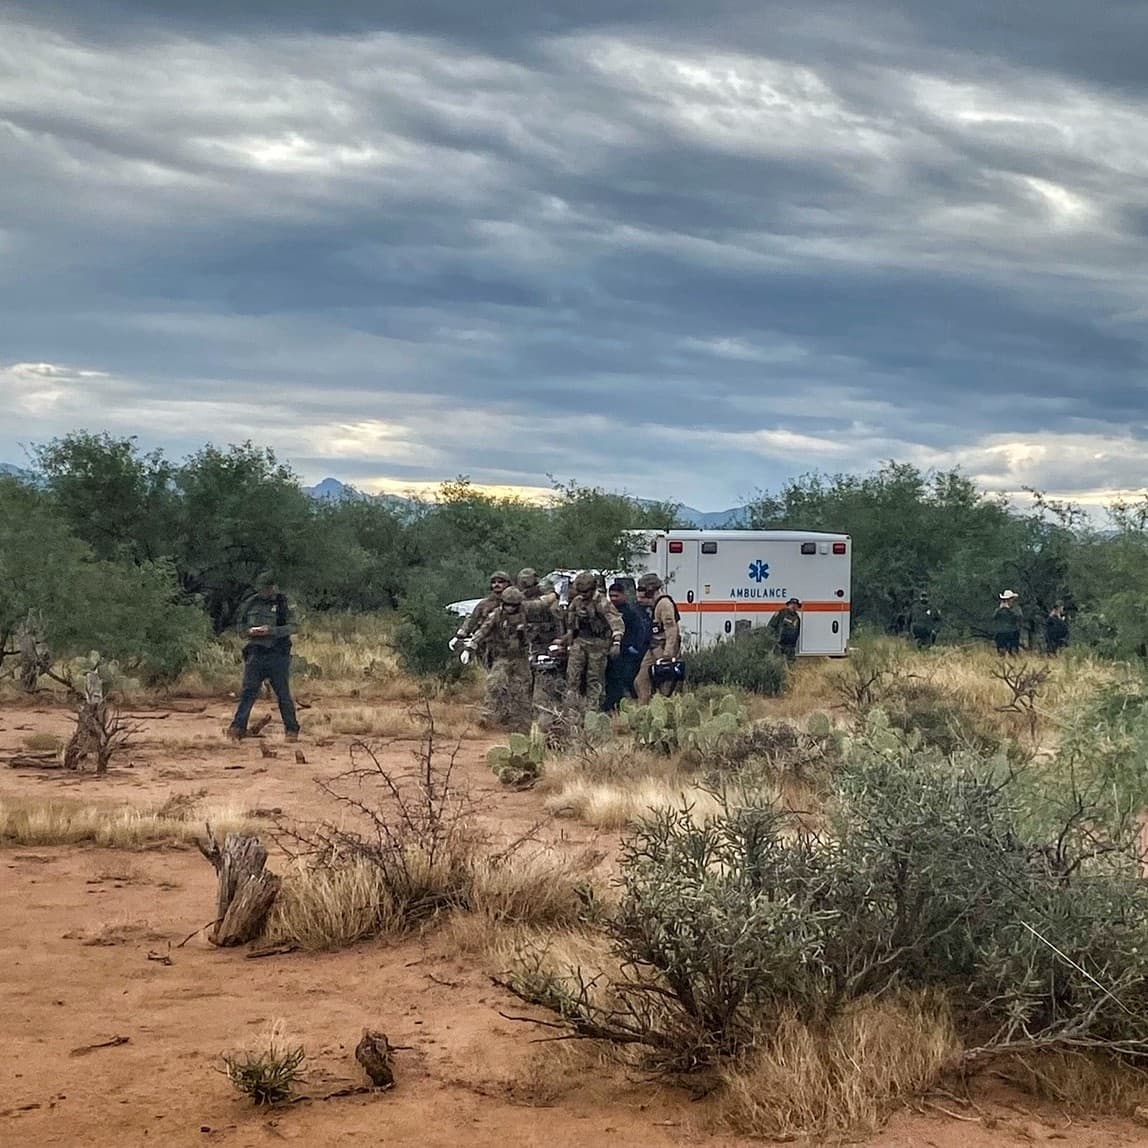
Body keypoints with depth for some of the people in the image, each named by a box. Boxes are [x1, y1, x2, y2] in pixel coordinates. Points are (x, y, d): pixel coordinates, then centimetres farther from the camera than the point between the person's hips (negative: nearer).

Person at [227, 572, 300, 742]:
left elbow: (292, 627, -10)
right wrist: (248, 631, -7)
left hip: (278, 655, -3)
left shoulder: (282, 603, -3)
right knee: (248, 691, -3)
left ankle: (292, 729, 10)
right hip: (256, 653, 3)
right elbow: (239, 624, 15)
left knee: (283, 694, 2)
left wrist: (271, 630, -22)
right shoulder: (251, 603, 7)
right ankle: (238, 726, -2)